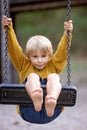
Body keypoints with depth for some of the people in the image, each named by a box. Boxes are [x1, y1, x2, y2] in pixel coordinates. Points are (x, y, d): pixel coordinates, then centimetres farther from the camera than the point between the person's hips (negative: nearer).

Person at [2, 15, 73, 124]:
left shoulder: (53, 65, 26)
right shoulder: (24, 66, 25)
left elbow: (62, 50, 17)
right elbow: (14, 48, 17)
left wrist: (67, 33, 5)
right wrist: (9, 29, 10)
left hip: (53, 112, 1)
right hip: (29, 112, 0)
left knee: (53, 77, -20)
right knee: (33, 76, -21)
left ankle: (52, 101, -57)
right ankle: (35, 99, -58)